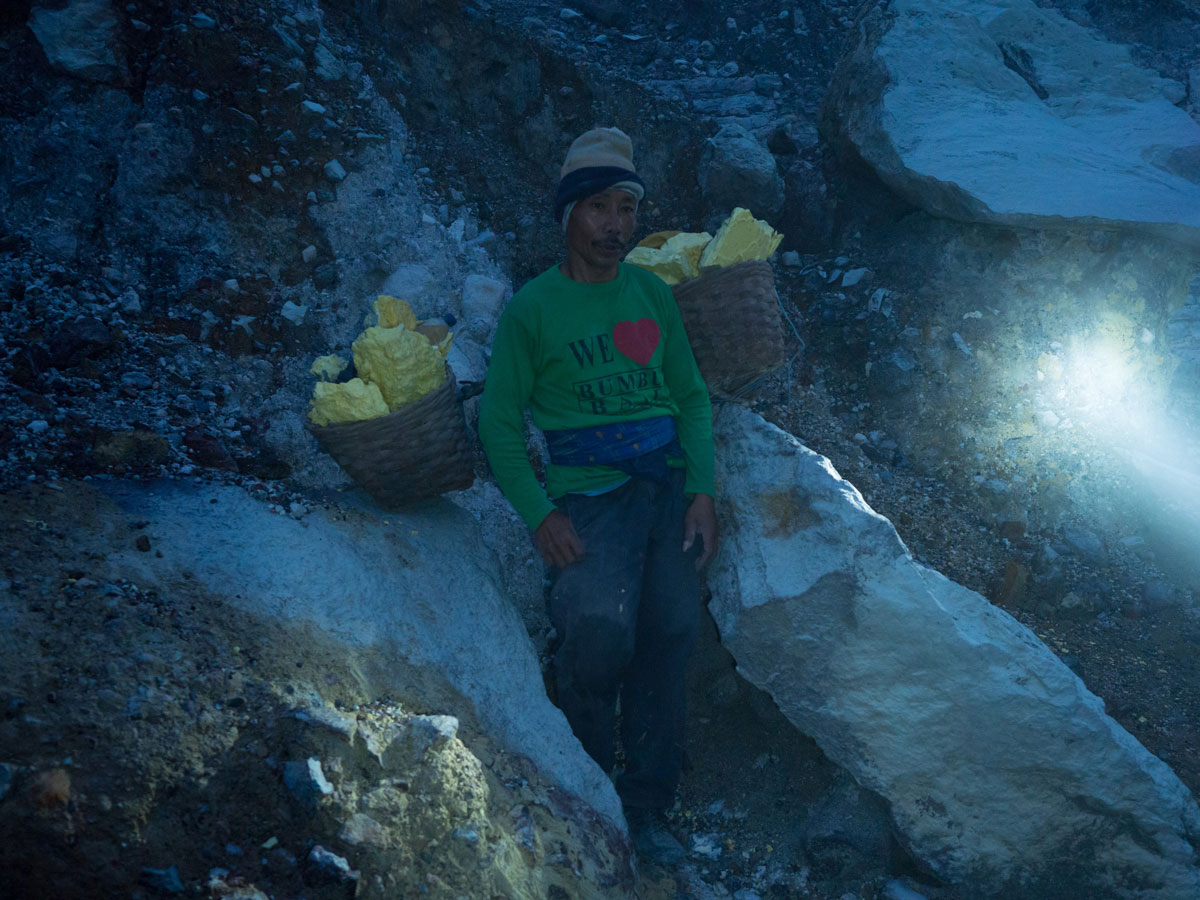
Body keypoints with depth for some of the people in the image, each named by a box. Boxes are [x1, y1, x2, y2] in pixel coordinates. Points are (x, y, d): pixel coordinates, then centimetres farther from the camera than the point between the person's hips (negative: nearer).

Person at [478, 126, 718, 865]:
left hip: (671, 481, 4)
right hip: (588, 492, -4)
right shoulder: (533, 307, 1)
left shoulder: (653, 294, 13)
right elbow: (500, 422, 1)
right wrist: (540, 516, -9)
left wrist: (702, 490, 2)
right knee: (601, 624, -24)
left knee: (671, 630, -6)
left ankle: (647, 809, 10)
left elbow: (692, 396, 15)